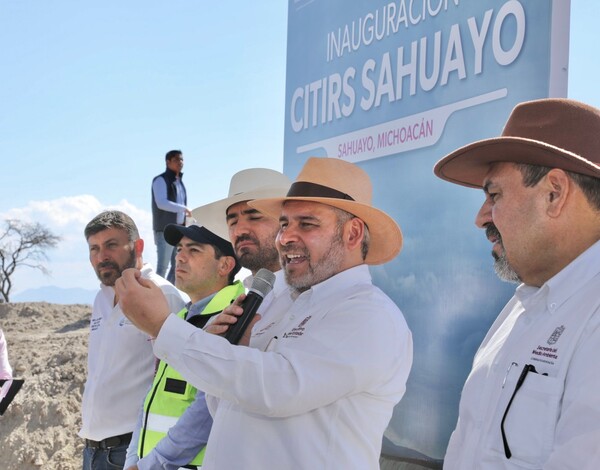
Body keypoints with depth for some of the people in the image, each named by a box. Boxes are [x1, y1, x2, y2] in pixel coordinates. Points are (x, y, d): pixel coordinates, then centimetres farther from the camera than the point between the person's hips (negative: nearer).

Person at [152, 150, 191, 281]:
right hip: (165, 230, -8)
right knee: (162, 267, -10)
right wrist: (183, 208, -14)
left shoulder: (180, 182, 19)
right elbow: (162, 203, -19)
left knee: (177, 267, 7)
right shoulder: (160, 180, -5)